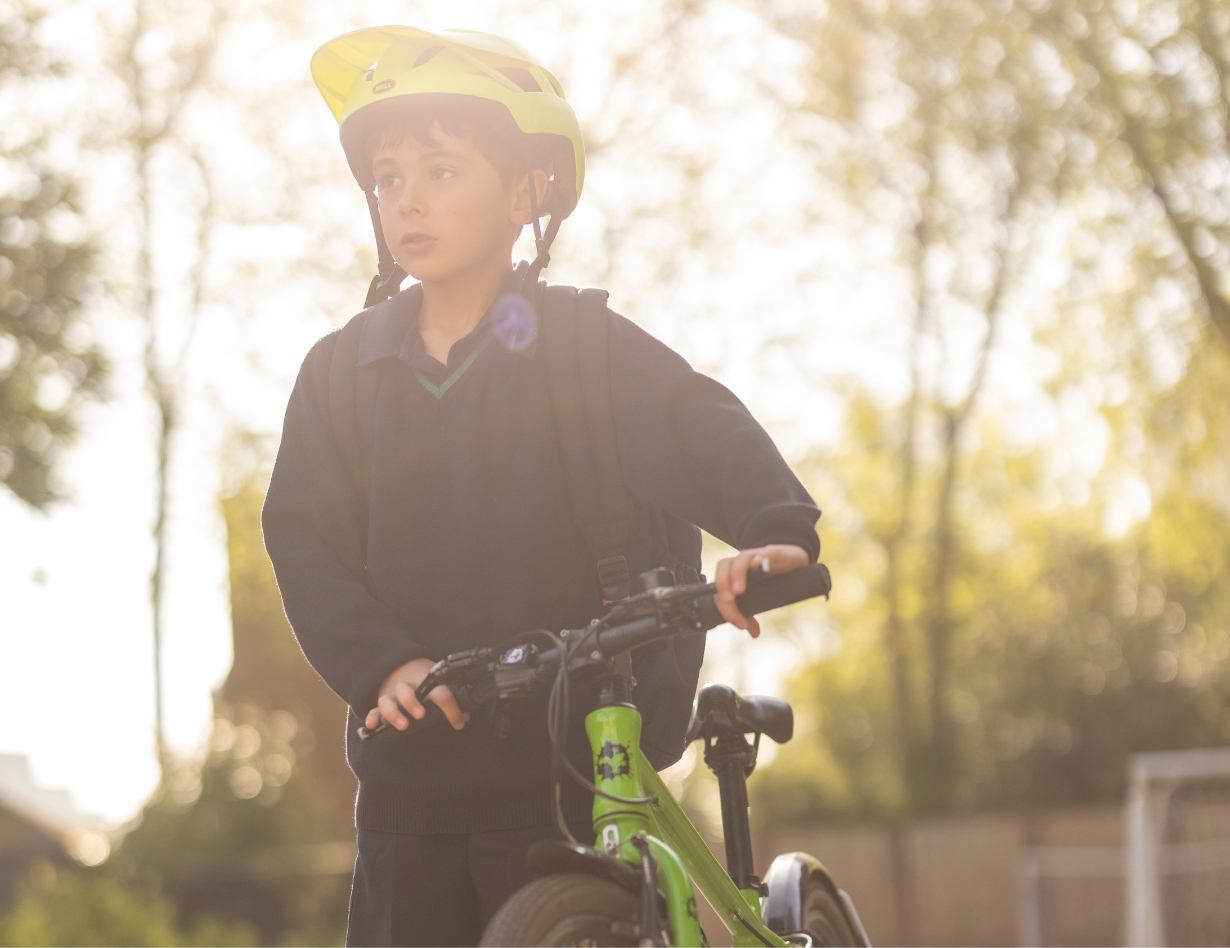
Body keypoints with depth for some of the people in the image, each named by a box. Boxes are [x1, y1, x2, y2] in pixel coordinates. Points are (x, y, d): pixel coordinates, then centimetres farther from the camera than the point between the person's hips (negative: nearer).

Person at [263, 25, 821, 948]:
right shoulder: (342, 370, 7)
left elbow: (707, 434, -15)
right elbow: (305, 539, -1)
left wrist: (778, 530, -37)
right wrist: (380, 664, -18)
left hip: (569, 774, -3)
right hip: (412, 775, 3)